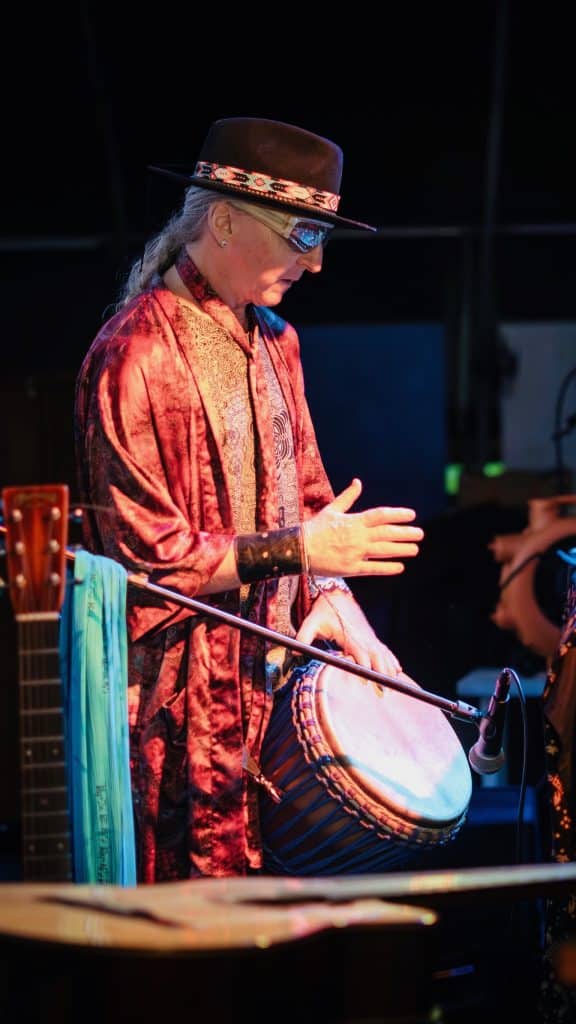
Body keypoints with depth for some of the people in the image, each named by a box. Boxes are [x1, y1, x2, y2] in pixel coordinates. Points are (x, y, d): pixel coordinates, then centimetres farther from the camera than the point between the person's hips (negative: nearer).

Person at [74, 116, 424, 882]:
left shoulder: (273, 340, 12)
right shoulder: (134, 356, -15)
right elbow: (145, 557, -17)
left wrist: (332, 595, 2)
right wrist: (297, 551, -17)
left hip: (277, 680, 8)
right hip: (186, 700, -8)